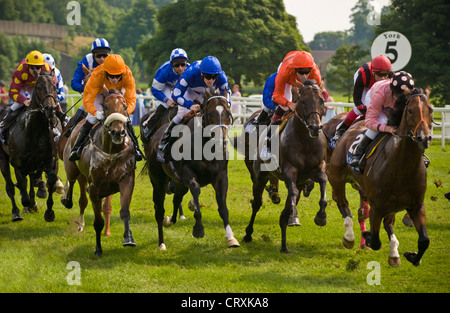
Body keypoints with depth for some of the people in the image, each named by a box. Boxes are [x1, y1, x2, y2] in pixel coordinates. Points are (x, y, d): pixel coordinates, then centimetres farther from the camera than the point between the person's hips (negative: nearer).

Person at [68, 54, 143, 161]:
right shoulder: (97, 75, -41)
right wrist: (96, 113, -60)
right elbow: (87, 100, -41)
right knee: (91, 120, -17)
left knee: (126, 122, -12)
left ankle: (135, 148, 7)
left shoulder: (127, 75, -36)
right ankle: (76, 148, -3)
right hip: (99, 95, -2)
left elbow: (131, 100, -34)